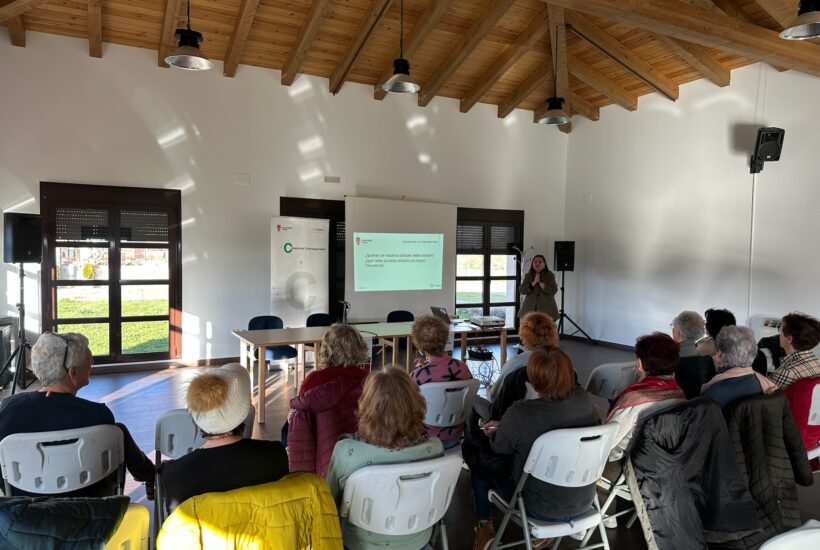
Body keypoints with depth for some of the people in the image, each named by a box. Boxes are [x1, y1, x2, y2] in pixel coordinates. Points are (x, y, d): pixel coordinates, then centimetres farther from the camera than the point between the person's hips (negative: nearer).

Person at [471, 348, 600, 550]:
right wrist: (504, 426, 8)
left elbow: (500, 448, -9)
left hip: (542, 507, -4)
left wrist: (496, 432, 12)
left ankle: (484, 526, 26)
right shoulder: (584, 399, -13)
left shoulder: (520, 413, -30)